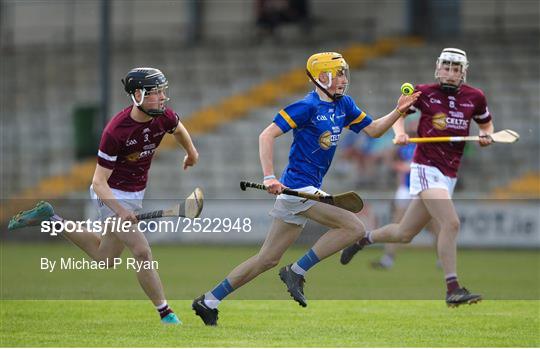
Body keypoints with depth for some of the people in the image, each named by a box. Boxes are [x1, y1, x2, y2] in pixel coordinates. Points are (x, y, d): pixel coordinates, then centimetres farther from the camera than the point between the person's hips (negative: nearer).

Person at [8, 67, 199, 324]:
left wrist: (191, 154, 34)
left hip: (134, 195, 8)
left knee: (105, 259, 19)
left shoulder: (164, 116, -11)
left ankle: (50, 219, 30)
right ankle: (165, 315, -3)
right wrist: (120, 211, -39)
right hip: (112, 195, -8)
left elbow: (179, 129, 17)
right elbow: (99, 182, -25)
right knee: (142, 253, -15)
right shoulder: (115, 131, -28)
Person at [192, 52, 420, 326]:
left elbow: (373, 130, 21)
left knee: (268, 259, 10)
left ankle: (208, 301, 14)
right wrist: (269, 177, -25)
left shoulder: (343, 105, 13)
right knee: (354, 227, -16)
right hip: (299, 185, -9)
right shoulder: (308, 106, -12)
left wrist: (398, 112, 4)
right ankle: (296, 272, -9)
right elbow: (267, 135, -16)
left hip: (309, 190, 9)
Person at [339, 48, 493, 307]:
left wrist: (486, 135, 1)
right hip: (425, 168, -5)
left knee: (404, 234, 14)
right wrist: (400, 132, -6)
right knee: (450, 223, -24)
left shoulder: (475, 97, 5)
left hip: (449, 176, 5)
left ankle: (364, 238, 41)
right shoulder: (425, 93, -3)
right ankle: (453, 289, -23)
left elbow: (486, 123, 23)